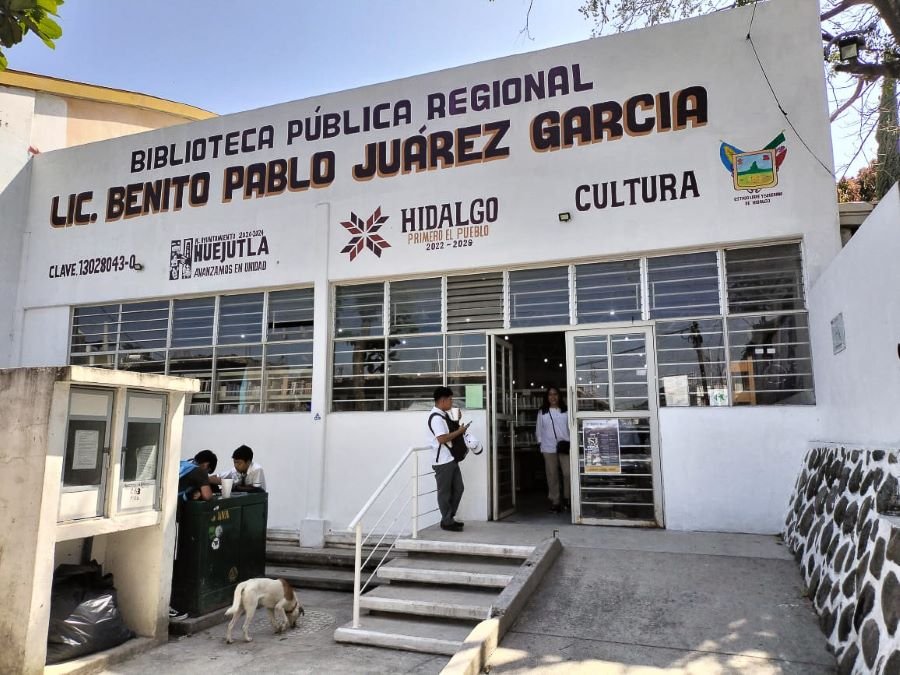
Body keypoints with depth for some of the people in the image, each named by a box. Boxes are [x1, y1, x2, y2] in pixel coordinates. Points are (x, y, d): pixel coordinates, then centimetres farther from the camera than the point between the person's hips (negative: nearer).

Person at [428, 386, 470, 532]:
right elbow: (442, 438, -25)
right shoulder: (435, 417, -18)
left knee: (458, 488, 14)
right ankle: (446, 522, 15)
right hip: (442, 461, -10)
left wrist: (457, 422, 8)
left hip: (451, 459, 10)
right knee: (444, 492, 3)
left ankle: (449, 518, 26)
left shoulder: (445, 415, 12)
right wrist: (460, 431, -16)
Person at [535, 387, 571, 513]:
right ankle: (555, 502, 12)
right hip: (549, 448, 1)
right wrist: (540, 442, 1)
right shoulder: (542, 412, 8)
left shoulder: (566, 411, 6)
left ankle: (567, 498, 13)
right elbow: (539, 429, 10)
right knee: (552, 475, 4)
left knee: (568, 473, -7)